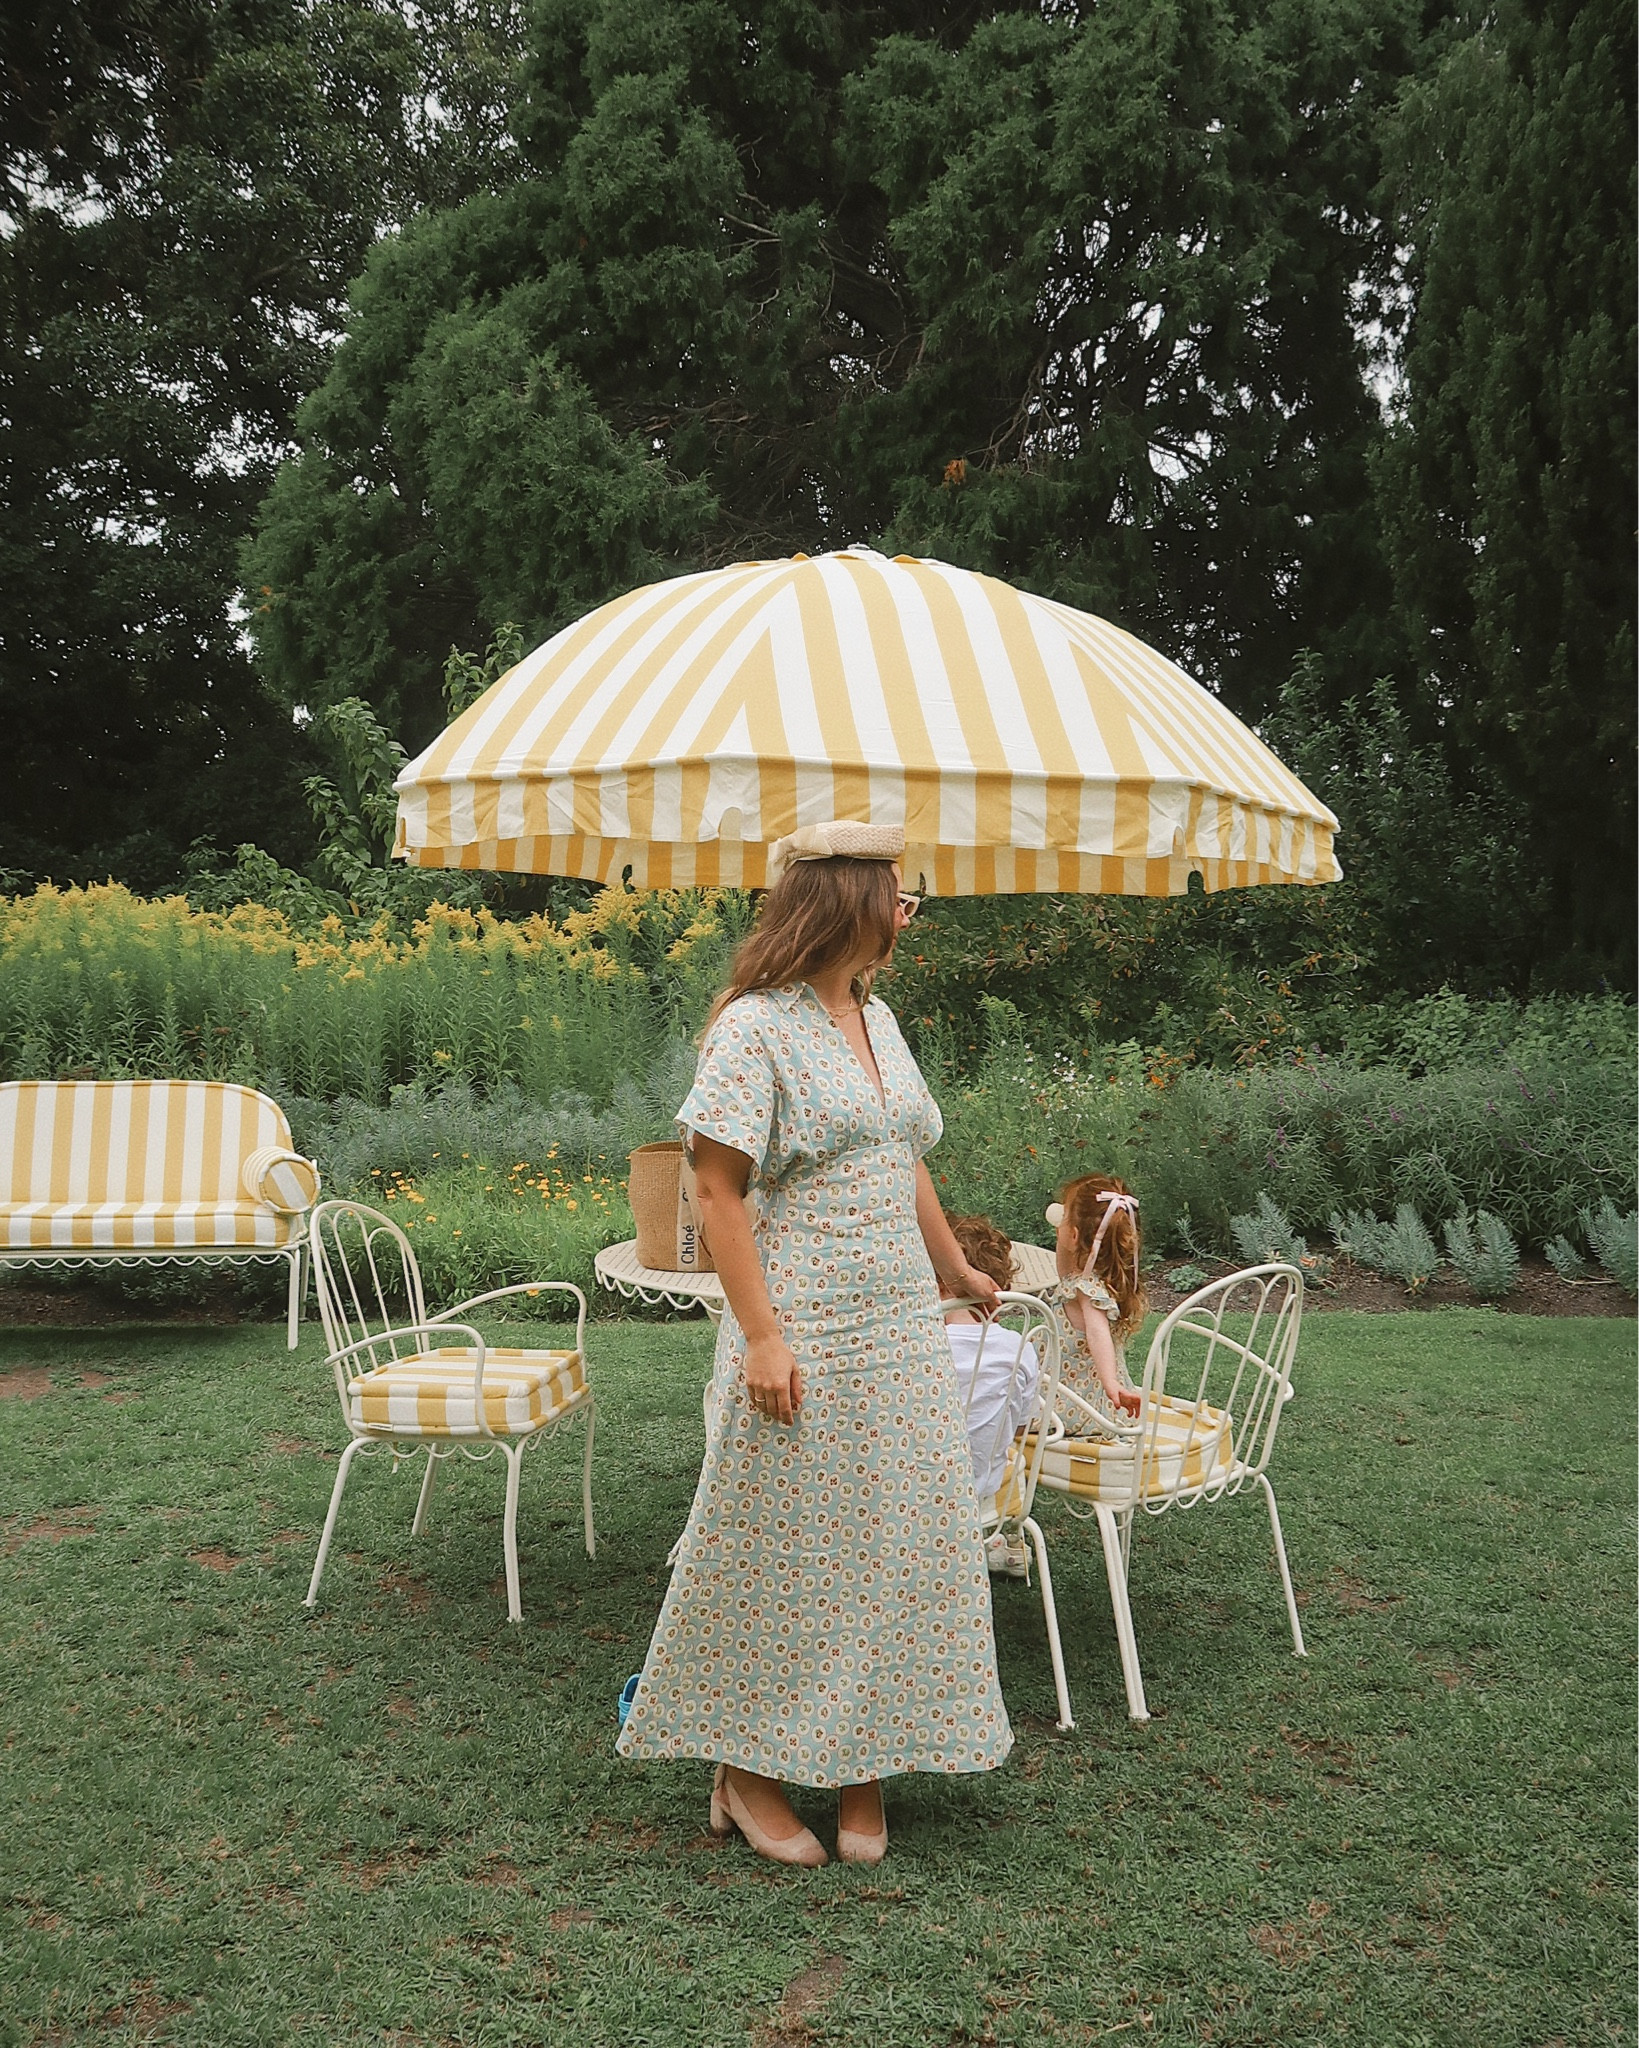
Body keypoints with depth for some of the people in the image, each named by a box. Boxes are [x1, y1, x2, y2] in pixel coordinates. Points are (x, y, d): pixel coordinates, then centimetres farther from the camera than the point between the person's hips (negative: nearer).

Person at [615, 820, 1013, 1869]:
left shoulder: (877, 1017, 11)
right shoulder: (756, 1028, -13)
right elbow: (718, 1191, -15)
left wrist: (956, 1270, 29)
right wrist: (761, 1336, -20)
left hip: (900, 1335, 8)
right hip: (806, 1340, -8)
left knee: (892, 1545, 12)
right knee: (782, 1549, 4)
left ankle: (863, 1763, 26)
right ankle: (747, 1772, 21)